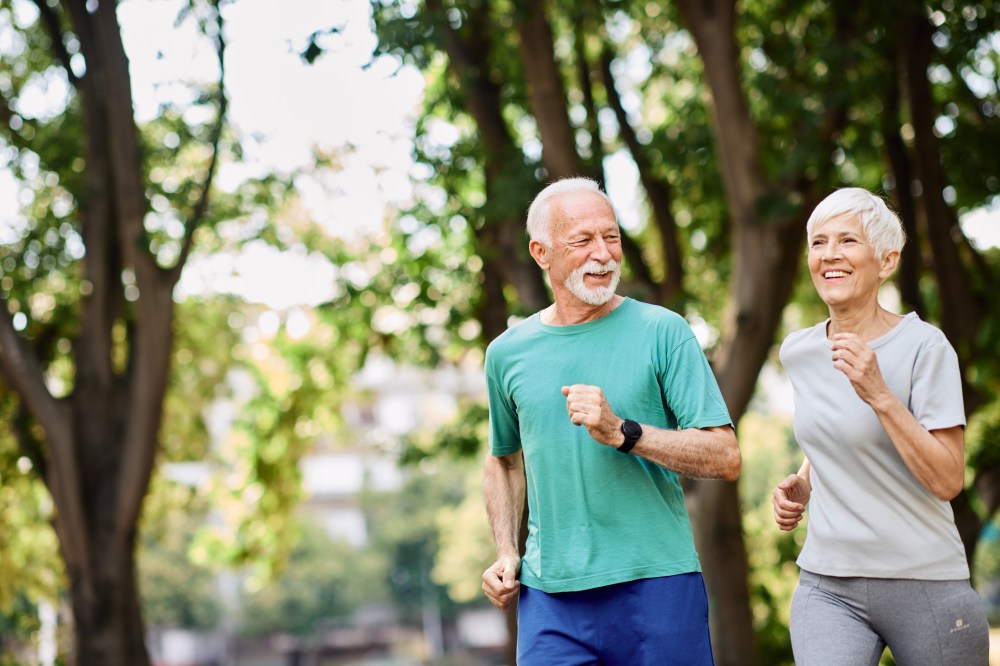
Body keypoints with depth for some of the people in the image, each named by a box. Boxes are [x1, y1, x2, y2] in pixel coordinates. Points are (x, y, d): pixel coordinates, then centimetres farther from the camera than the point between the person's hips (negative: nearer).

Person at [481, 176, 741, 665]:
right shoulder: (507, 353, 8)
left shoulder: (662, 332, -2)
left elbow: (725, 458, -7)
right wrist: (506, 552, 10)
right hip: (550, 594, 2)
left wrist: (622, 432, -19)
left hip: (657, 587, -2)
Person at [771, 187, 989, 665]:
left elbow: (947, 480, -16)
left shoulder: (923, 347, -10)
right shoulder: (797, 352, 7)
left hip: (924, 586, -3)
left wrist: (879, 395, -23)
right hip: (826, 586, 4)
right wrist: (801, 484, 8)